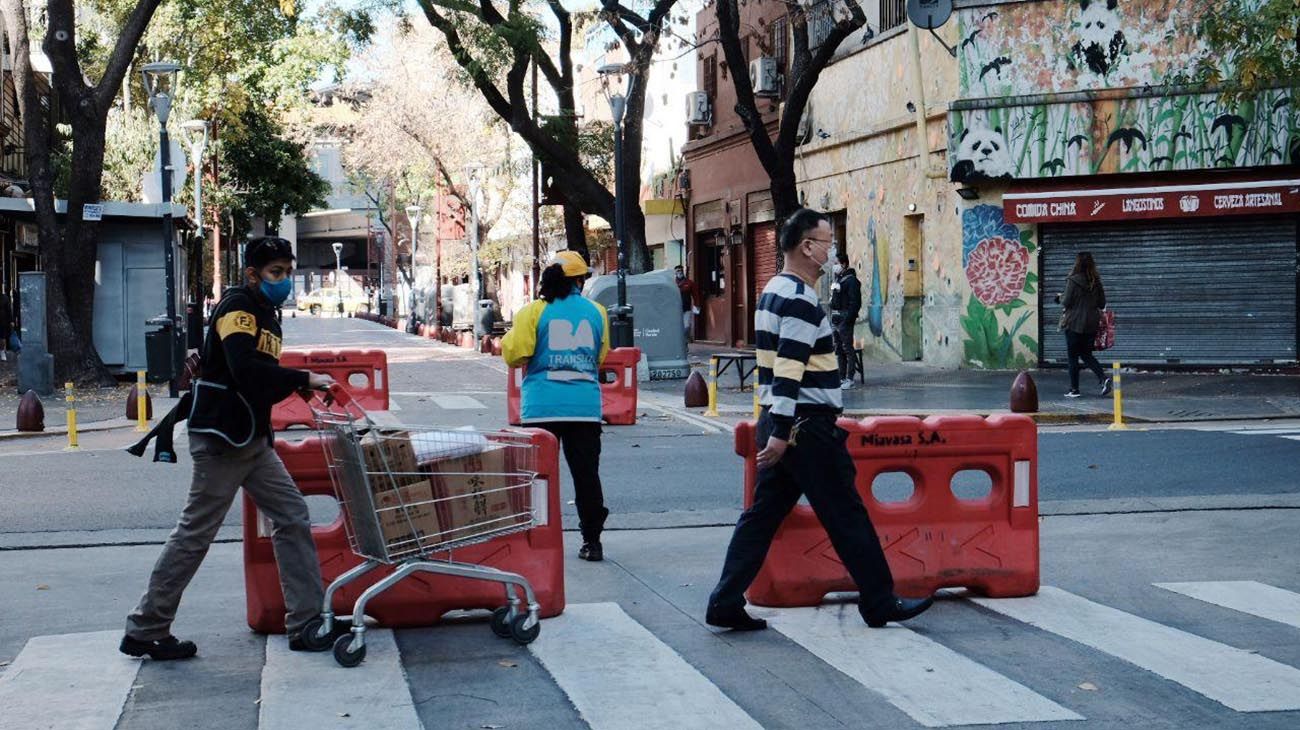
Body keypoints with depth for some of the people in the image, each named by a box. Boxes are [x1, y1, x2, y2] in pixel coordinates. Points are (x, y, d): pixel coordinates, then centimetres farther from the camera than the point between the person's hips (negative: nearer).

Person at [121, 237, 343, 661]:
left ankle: (308, 622, 6)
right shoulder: (237, 307, -12)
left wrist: (295, 386, 1)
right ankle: (145, 631, 5)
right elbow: (245, 369, -28)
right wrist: (303, 380, -24)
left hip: (252, 441, 10)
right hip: (221, 439, -10)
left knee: (293, 518, 4)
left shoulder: (265, 315, 17)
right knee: (196, 533, -4)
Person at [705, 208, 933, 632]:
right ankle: (880, 604, 9)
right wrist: (781, 433, -25)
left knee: (763, 513, 9)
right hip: (806, 427, -10)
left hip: (780, 425, 10)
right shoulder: (801, 300, -16)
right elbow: (789, 370, -22)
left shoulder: (774, 292, 16)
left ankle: (725, 604, 6)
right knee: (846, 515, 0)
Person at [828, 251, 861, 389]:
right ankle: (841, 378, 17)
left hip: (845, 320, -9)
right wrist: (832, 318, 13)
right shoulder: (837, 279, 17)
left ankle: (849, 379, -4)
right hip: (835, 320, 9)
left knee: (847, 349, -6)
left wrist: (846, 320, -22)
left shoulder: (851, 280, -11)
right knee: (838, 350, 11)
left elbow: (855, 303, -17)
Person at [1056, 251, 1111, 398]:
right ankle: (1103, 378, -4)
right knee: (1087, 354, 17)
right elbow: (1102, 303, 6)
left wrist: (1060, 298, 8)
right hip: (1092, 324, 5)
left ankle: (1074, 389, 7)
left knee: (1073, 357, 5)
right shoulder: (1096, 282, 2)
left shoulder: (1073, 281, -13)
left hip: (1074, 324, -5)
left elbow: (1067, 302, -13)